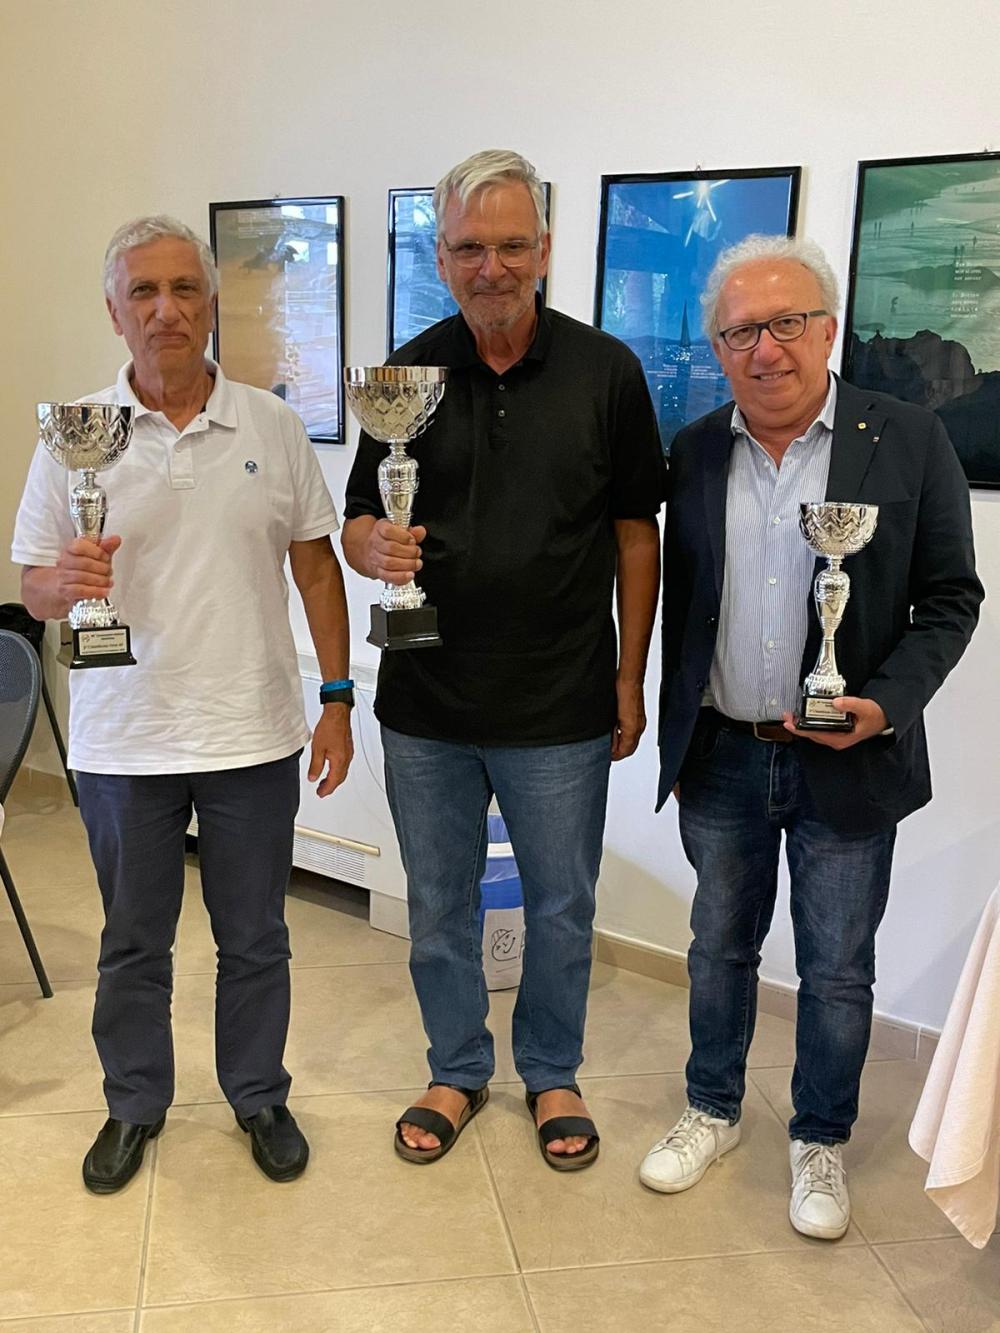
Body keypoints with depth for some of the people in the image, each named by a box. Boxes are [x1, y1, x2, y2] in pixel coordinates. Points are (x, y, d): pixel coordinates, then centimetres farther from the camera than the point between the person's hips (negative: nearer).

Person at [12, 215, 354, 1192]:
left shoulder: (271, 426, 1)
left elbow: (315, 565, 4)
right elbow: (34, 587, 1)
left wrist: (337, 699, 0)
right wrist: (66, 582, -23)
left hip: (253, 736, 1)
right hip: (123, 740, 0)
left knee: (254, 939, 14)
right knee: (132, 944, 15)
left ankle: (259, 1097, 35)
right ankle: (134, 1105, 36)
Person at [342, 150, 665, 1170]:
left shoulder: (605, 371, -4)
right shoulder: (407, 375, 0)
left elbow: (635, 530, 0)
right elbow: (357, 521, 5)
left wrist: (630, 676, -1)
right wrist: (375, 547, -20)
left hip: (562, 707, -1)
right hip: (426, 703, 2)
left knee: (561, 909, 14)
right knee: (439, 908, 16)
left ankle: (551, 1075, 38)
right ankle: (457, 1071, 38)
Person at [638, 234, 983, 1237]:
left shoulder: (908, 441, -7)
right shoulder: (695, 451, 2)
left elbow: (949, 598, -3)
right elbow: (681, 608, 8)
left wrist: (885, 705, -17)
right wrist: (676, 744, 9)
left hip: (846, 763, -2)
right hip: (723, 759, 3)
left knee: (837, 972, 12)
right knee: (720, 948, 18)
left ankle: (820, 1142, 34)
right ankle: (712, 1111, 39)